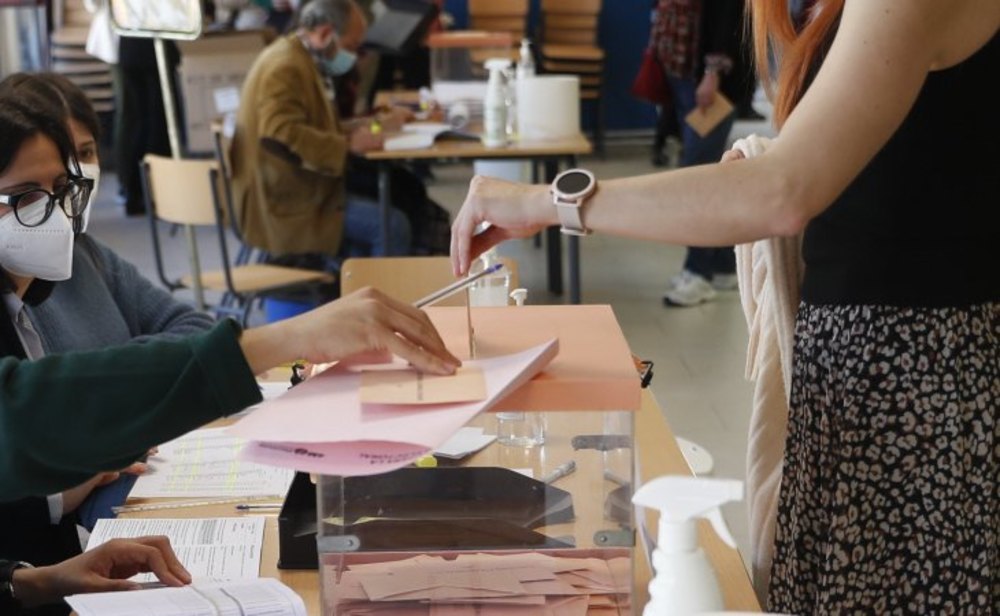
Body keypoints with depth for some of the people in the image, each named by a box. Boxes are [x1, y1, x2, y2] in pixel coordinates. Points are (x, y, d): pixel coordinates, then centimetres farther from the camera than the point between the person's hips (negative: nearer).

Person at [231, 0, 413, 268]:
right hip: (285, 203, -11)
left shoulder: (301, 60, 16)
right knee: (392, 224, -17)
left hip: (289, 192, 11)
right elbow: (281, 133, -29)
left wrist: (354, 130, 7)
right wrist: (348, 144, -24)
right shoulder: (286, 67, -16)